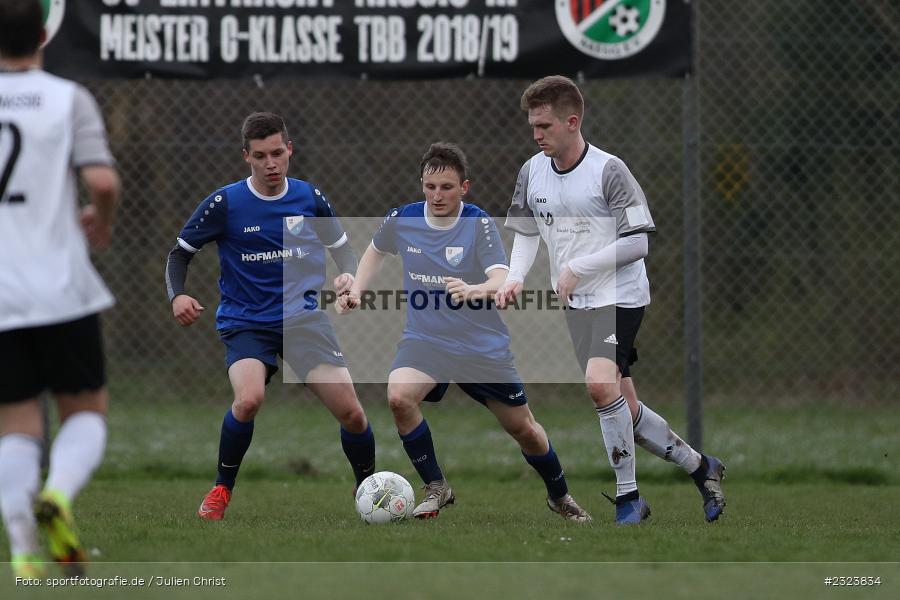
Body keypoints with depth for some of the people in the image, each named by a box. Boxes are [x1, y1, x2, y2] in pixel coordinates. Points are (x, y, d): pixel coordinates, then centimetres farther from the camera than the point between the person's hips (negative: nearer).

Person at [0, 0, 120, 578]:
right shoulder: (69, 99, -2)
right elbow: (103, 181, -13)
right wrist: (102, 221, 8)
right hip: (61, 290, -2)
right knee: (86, 411, 13)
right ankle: (59, 494, -18)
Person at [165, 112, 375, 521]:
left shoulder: (310, 198, 2)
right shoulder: (225, 203, -6)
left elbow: (342, 249, 16)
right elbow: (180, 252, 4)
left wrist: (349, 276, -6)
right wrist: (178, 295, -14)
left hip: (304, 318, 2)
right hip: (246, 324, -2)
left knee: (351, 412, -10)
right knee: (249, 398, -31)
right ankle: (222, 490, -7)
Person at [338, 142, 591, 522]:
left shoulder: (479, 224, -16)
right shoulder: (401, 219, -6)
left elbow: (503, 279, -29)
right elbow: (376, 251, 17)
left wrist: (476, 290, -50)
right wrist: (356, 291, 4)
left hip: (482, 345, -1)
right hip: (424, 339, 1)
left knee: (523, 429, 8)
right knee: (399, 396, -29)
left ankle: (559, 496, 38)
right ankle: (436, 488, -10)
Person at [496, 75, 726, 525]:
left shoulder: (608, 171, -16)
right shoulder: (532, 172, 3)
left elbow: (637, 242, -18)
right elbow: (526, 231, 17)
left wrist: (577, 268, -18)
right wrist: (515, 277, 0)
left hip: (619, 296, -7)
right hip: (576, 303, 7)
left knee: (600, 384, -27)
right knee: (624, 407, 8)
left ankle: (628, 498, -17)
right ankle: (699, 467, 28)